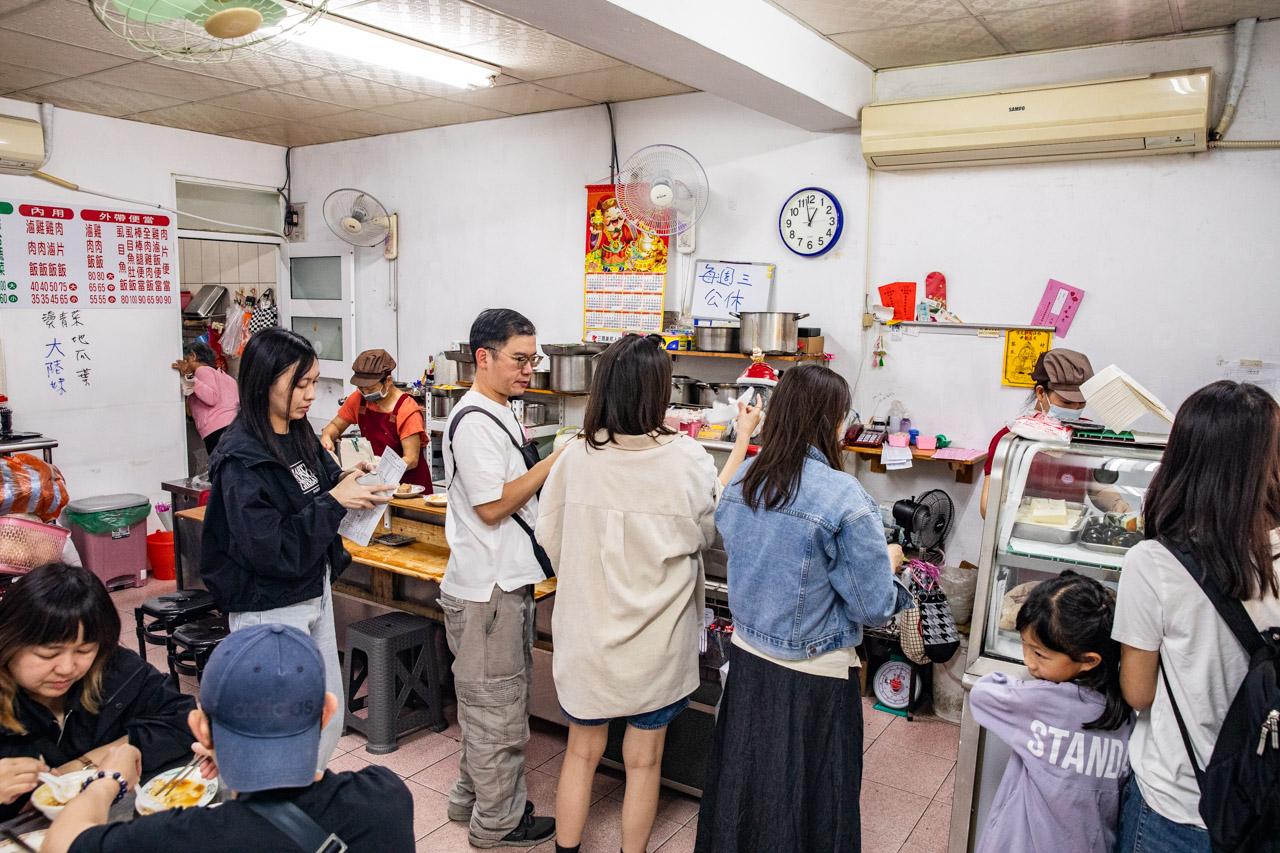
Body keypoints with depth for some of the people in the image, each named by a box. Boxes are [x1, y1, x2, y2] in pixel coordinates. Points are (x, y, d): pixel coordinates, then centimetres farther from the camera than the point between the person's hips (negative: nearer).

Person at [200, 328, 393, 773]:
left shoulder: (299, 435, 3)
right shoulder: (242, 457, -21)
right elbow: (268, 548, -25)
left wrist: (346, 481, -4)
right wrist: (335, 501, -23)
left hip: (313, 593, 8)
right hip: (270, 608, -8)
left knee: (328, 720, 18)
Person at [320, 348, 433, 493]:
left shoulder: (407, 410, -14)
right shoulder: (359, 399, 4)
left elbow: (411, 460, -16)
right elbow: (336, 425, 18)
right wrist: (327, 436, -6)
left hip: (408, 482, -5)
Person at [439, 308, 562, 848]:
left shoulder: (499, 414, 13)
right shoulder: (474, 422, -20)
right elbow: (492, 506, -22)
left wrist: (551, 468, 7)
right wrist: (554, 462, -18)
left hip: (506, 581, 10)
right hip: (486, 588, -10)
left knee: (486, 700, 22)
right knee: (497, 707, 5)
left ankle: (472, 798, 38)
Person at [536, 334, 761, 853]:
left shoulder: (576, 458, -13)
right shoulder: (685, 459, -18)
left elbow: (550, 538, 0)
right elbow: (714, 526, 0)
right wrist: (743, 442, 8)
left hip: (587, 631, 2)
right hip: (655, 642, -1)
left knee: (582, 751, 21)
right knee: (643, 760, 18)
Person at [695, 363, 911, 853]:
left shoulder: (741, 482, -3)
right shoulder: (845, 499, -21)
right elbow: (873, 608, -16)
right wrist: (890, 560, 3)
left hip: (747, 658, 5)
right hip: (814, 676, -5)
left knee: (744, 786, 22)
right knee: (807, 802, 15)